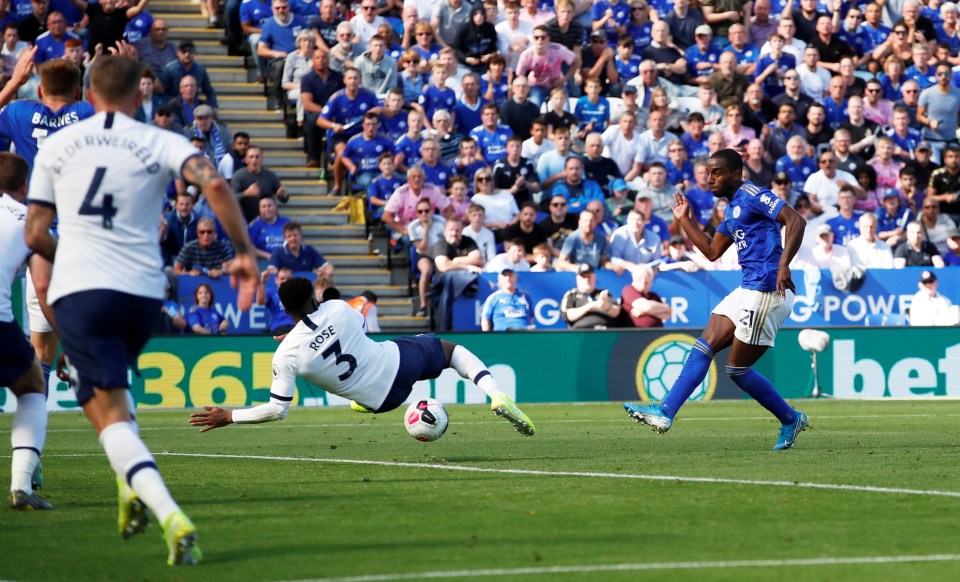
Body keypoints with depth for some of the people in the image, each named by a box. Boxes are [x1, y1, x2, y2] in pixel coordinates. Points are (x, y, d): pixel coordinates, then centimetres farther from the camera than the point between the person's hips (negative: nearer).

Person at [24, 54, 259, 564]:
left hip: (78, 289, -2)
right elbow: (214, 183, -13)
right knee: (112, 382, 31)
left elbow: (35, 235, 9)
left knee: (108, 410, -7)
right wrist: (244, 252, -7)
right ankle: (133, 487, 15)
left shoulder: (57, 146, 9)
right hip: (144, 292, 2)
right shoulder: (161, 144, 6)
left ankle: (170, 514, -28)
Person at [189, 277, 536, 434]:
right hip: (399, 362, -1)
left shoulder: (286, 356, -20)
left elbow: (277, 410, -15)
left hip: (383, 399, 1)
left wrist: (228, 416, -6)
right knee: (449, 348, 27)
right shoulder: (338, 309, -17)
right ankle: (497, 396, 10)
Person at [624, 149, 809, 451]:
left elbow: (795, 220, -21)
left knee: (737, 368, -3)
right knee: (705, 345, 2)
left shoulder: (753, 196, -9)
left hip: (768, 291, -10)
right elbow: (712, 251, 28)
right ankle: (666, 412, -1)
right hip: (749, 289, 10)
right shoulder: (733, 209, 20)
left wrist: (783, 265, -31)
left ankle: (791, 419, 11)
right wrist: (684, 220, 25)